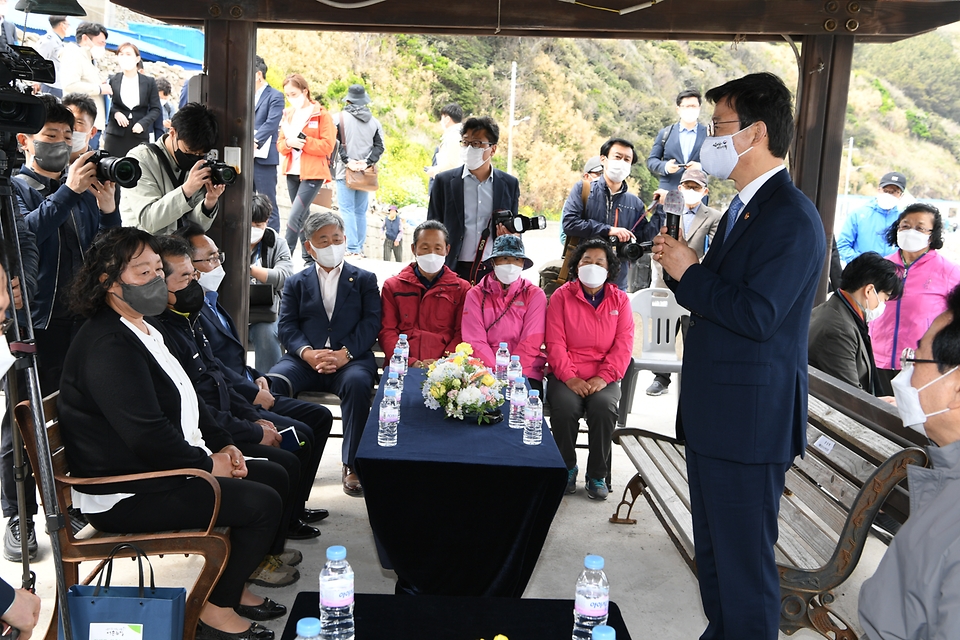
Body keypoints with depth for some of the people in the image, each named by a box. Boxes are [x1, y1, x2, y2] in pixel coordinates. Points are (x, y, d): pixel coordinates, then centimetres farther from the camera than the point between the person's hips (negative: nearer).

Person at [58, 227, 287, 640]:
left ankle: (230, 586, 20)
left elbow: (186, 397, 19)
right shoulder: (108, 346, -23)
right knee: (262, 503, -18)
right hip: (123, 494, -11)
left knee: (274, 477, 10)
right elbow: (147, 433, -28)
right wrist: (206, 463, -15)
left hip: (158, 468, 11)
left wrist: (221, 444, 6)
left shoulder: (144, 329, 12)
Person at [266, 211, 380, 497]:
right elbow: (287, 326, 7)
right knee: (271, 383, -29)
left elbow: (370, 323, 2)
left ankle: (352, 465, -26)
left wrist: (345, 353, -16)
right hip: (305, 359, 2)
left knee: (357, 383, -36)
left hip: (350, 359, -1)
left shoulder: (364, 279, 16)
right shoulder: (295, 283, 20)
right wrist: (307, 352, -15)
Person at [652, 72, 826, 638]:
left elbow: (756, 316, -26)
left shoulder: (793, 218, -17)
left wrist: (690, 273, -14)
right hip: (712, 414, 10)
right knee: (712, 550, 22)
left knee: (744, 561, 2)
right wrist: (681, 267, -2)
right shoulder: (741, 209, 14)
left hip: (751, 421, -10)